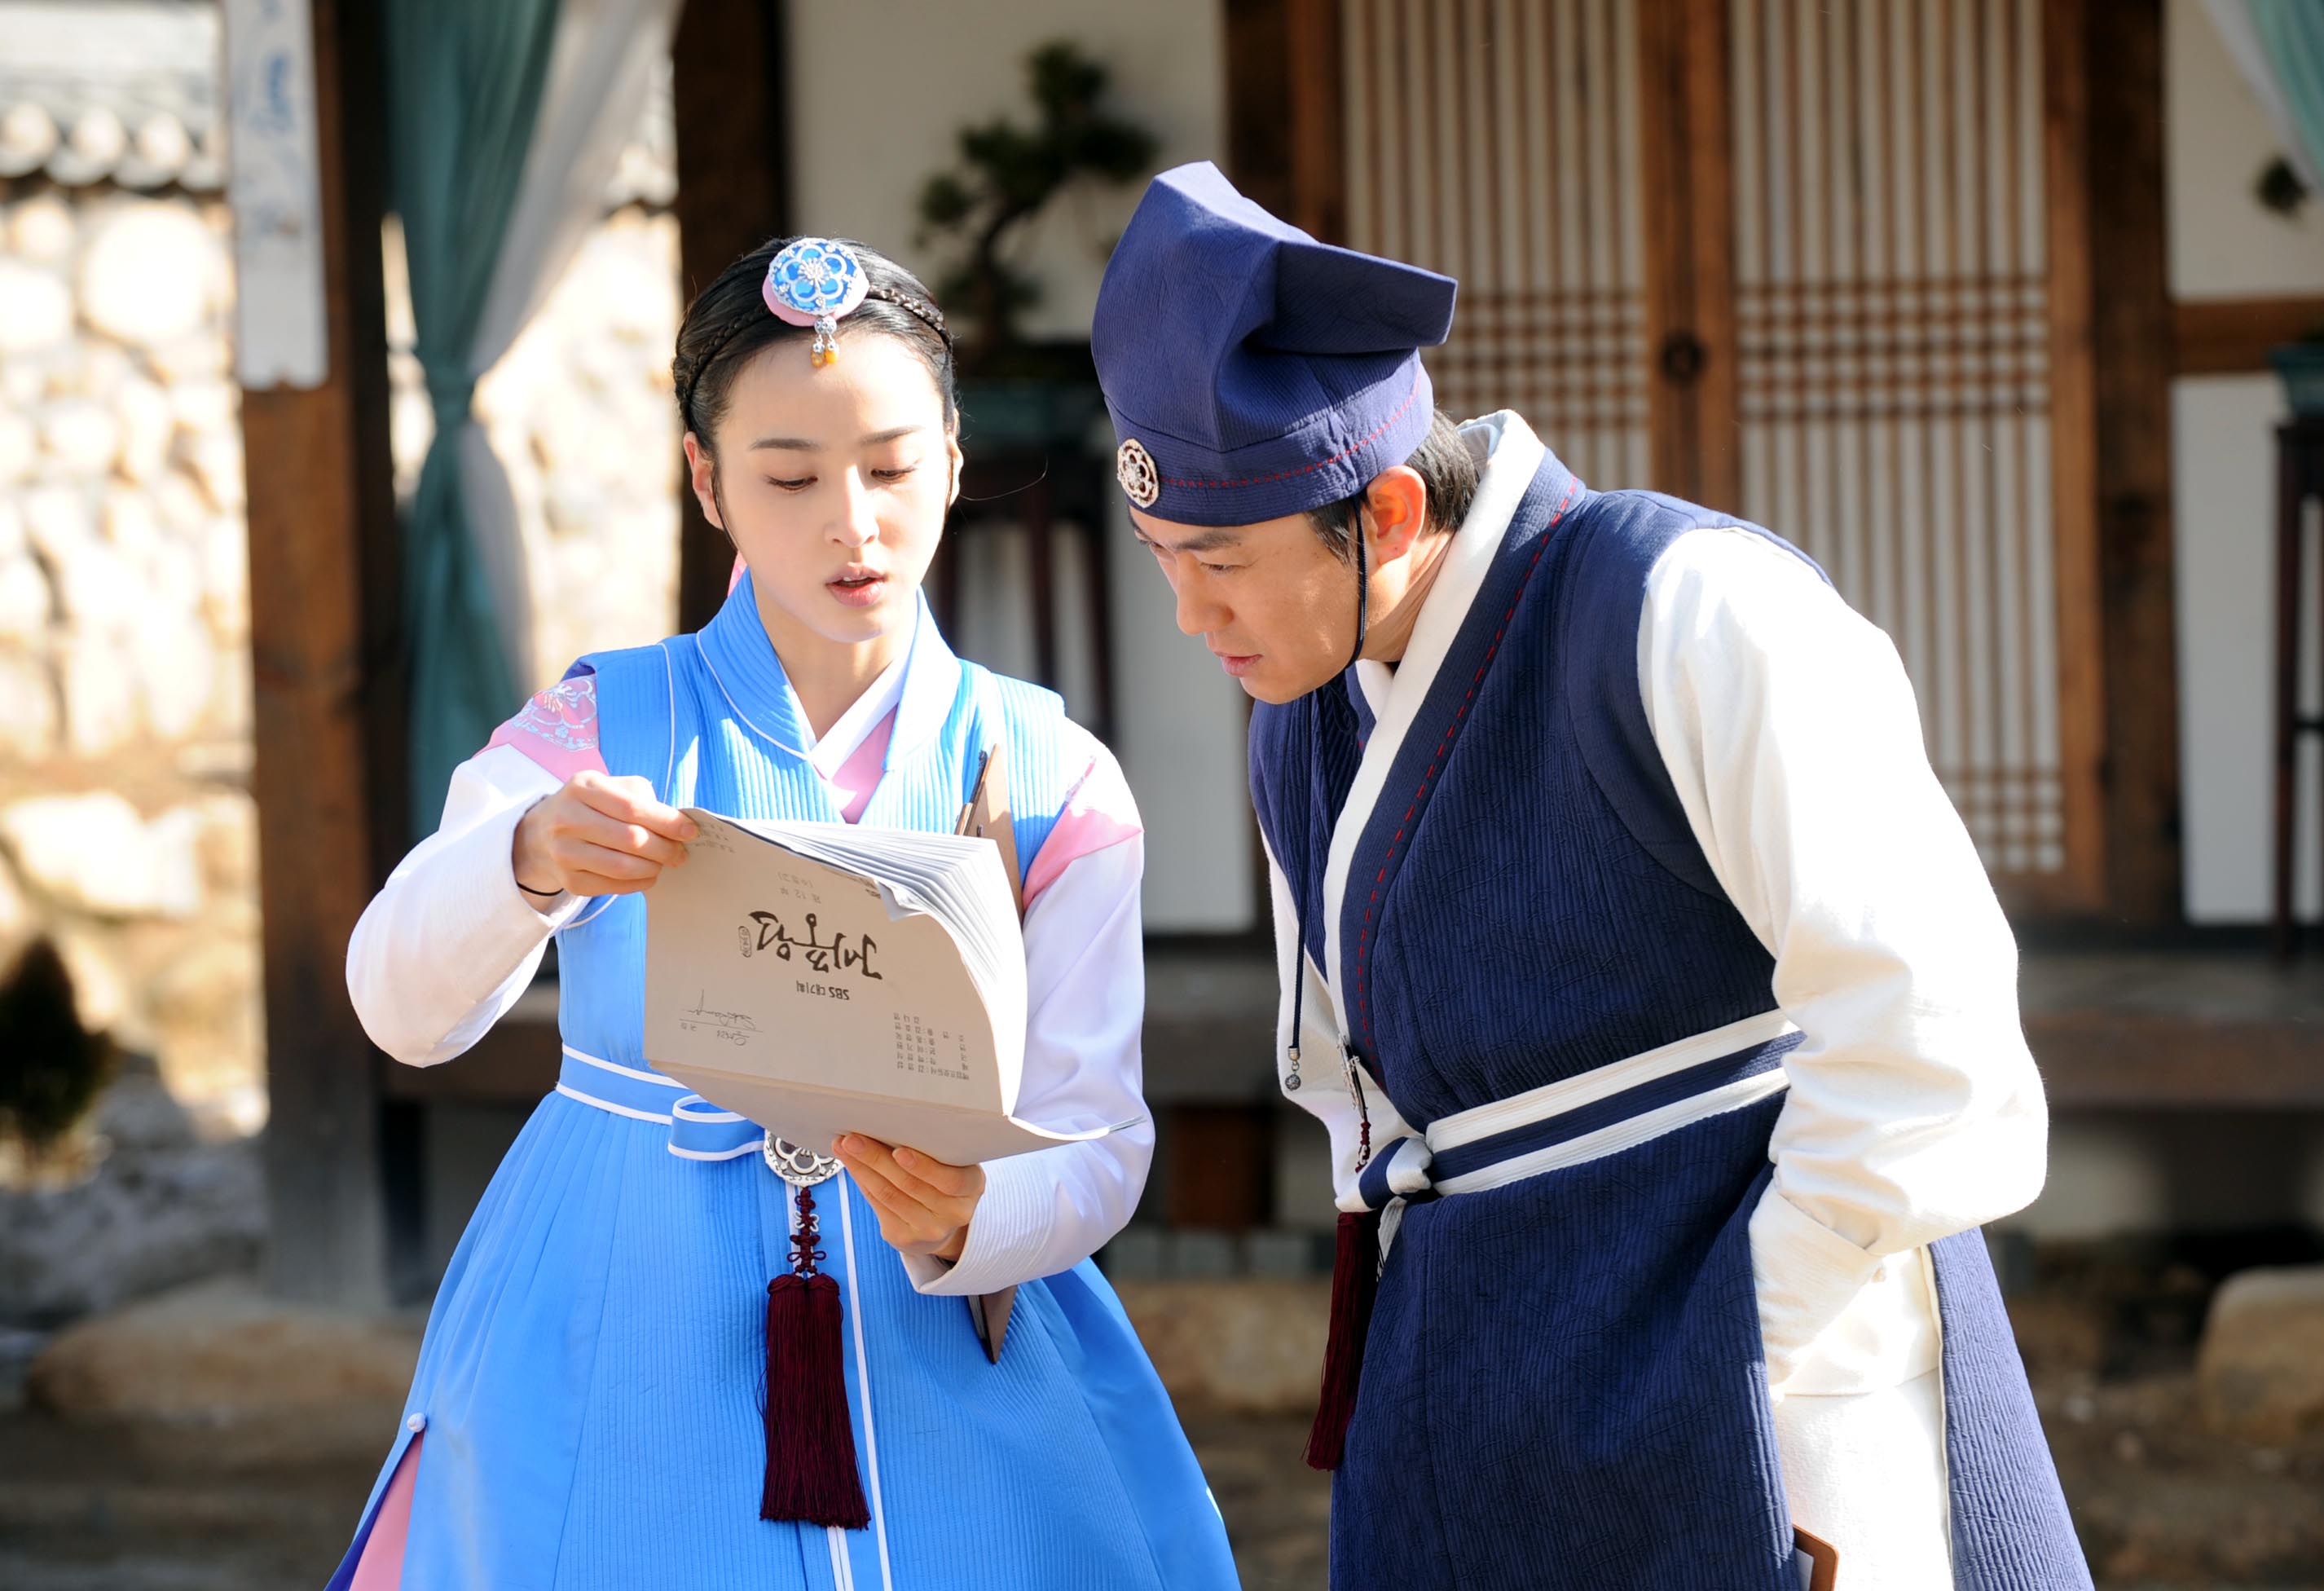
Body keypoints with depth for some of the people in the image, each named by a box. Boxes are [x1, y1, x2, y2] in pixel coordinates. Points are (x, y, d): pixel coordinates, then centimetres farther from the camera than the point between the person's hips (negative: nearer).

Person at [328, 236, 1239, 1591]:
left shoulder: (1051, 781, 2)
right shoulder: (599, 733, 1)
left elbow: (1094, 1135, -4)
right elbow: (406, 1006, -14)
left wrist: (964, 1223, -26)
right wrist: (528, 860, -35)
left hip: (946, 1387, 1)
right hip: (626, 1384, -1)